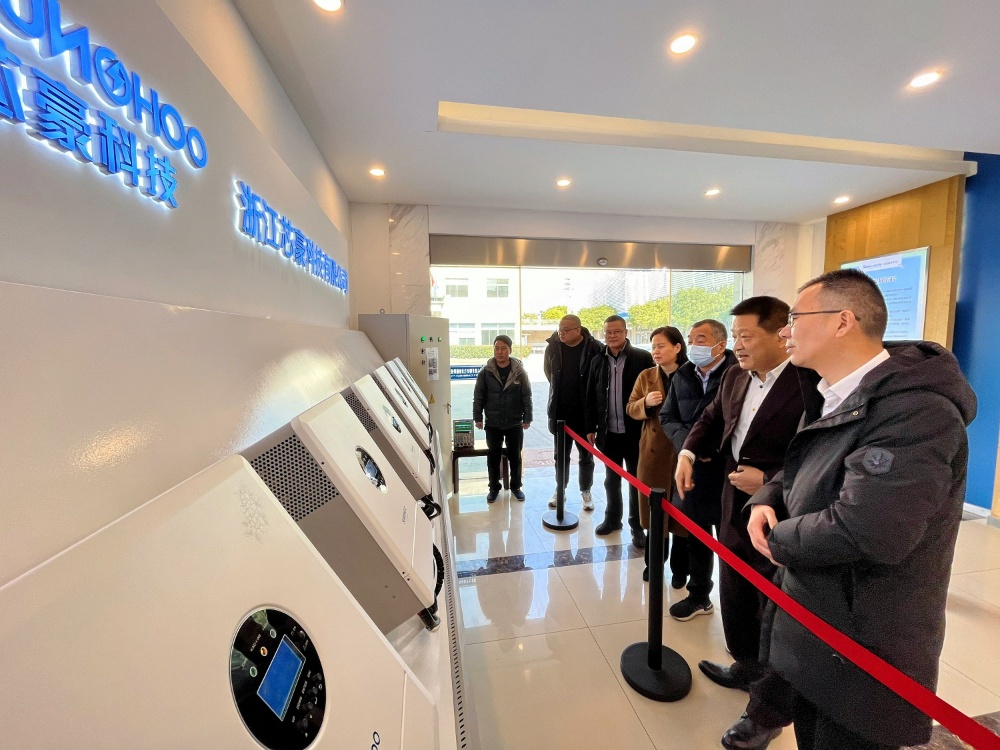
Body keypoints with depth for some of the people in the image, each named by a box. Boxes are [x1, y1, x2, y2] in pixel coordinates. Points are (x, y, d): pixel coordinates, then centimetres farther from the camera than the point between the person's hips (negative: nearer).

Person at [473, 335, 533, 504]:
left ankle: (516, 486, 29)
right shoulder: (486, 372, -4)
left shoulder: (519, 372, -5)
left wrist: (527, 418, -3)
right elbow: (478, 396, 0)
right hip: (493, 423, 0)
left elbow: (527, 396, -1)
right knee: (493, 457, 10)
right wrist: (478, 417, -3)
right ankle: (494, 487, 26)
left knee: (515, 456, 12)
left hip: (515, 423, 0)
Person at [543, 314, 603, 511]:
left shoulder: (593, 348, -15)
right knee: (561, 454, 15)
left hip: (585, 412, -2)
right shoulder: (553, 347, -5)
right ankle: (560, 489, 32)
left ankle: (586, 491, 30)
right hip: (560, 411, 2)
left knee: (586, 455, 13)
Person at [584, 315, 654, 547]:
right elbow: (591, 397, 7)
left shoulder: (643, 358, -6)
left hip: (636, 431, -3)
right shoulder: (597, 361, 5)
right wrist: (591, 428, 5)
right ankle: (612, 518, 35)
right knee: (611, 479, 17)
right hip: (608, 432, 4)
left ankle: (637, 525, 26)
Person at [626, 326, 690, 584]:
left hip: (683, 452, -3)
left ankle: (679, 567, 30)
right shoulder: (646, 376, 4)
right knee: (653, 508, 13)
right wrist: (646, 403, -15)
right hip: (653, 451, 3)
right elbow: (631, 409, 5)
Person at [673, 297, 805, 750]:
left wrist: (767, 481, -24)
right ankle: (747, 669, 52)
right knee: (734, 602, 25)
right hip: (735, 512, 8)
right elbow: (711, 419, 12)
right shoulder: (735, 378, 3)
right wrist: (688, 453, -4)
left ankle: (768, 713, 36)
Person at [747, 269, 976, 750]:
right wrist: (767, 502, -7)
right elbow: (799, 474, 15)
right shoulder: (832, 399, 5)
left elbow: (863, 531, -36)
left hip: (862, 661, -8)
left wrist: (777, 540, -18)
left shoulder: (915, 407, -26)